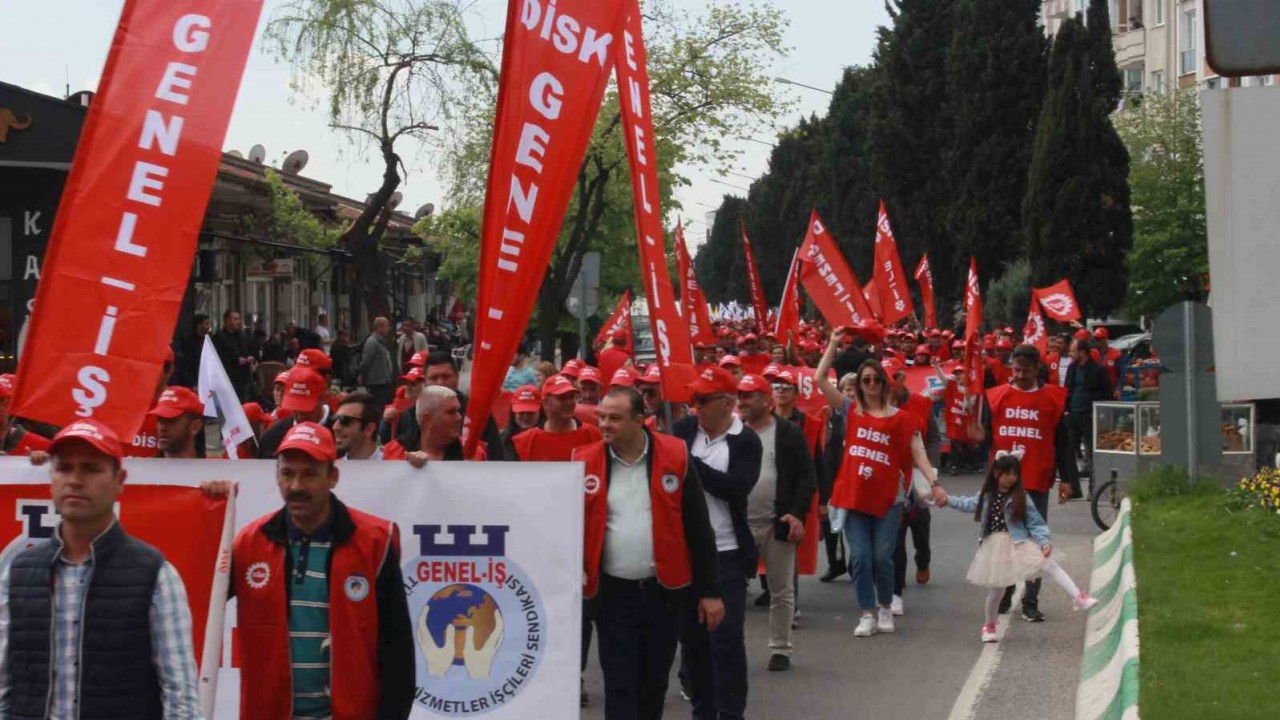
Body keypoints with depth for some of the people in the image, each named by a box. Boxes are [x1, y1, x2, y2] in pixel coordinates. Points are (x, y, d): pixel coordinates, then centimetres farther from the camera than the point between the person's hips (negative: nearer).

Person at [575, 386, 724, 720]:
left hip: (663, 591, 1)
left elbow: (699, 529, -1)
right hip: (613, 593, 0)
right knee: (619, 687, -1)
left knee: (654, 685, 14)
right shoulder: (585, 461, -5)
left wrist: (709, 590, -2)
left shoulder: (674, 456, -6)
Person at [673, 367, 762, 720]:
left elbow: (736, 487, -18)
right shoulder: (682, 430, 4)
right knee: (691, 635, 10)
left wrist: (690, 462, -19)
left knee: (726, 636, -4)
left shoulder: (746, 441, -6)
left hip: (726, 553, -3)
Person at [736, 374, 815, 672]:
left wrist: (798, 514, -13)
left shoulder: (790, 433, -2)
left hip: (779, 525, -2)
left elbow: (806, 477, -3)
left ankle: (780, 649, 16)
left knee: (782, 591, 6)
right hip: (738, 525, 3)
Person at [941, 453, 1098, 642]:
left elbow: (1035, 522, -6)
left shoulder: (1020, 497, -5)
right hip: (995, 547, 2)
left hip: (1019, 543, -2)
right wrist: (949, 501, 26)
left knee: (1050, 565, -20)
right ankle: (989, 626, 28)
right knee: (996, 589, 8)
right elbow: (968, 504, 27)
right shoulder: (986, 496, 5)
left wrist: (1045, 542, -19)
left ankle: (1078, 598, -26)